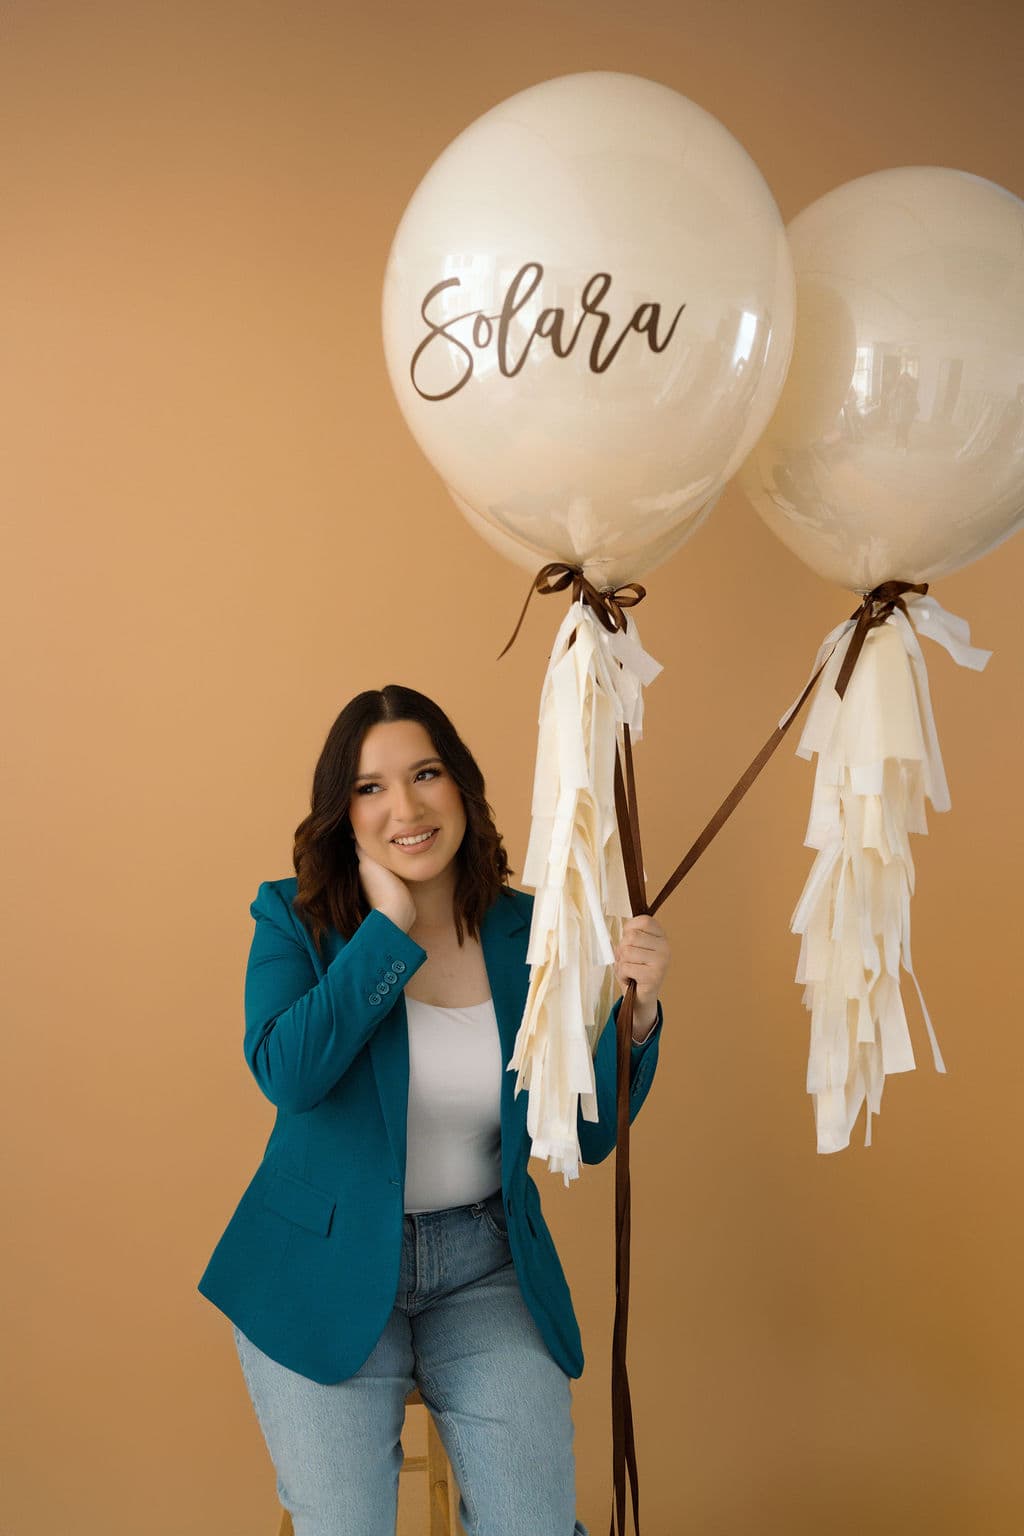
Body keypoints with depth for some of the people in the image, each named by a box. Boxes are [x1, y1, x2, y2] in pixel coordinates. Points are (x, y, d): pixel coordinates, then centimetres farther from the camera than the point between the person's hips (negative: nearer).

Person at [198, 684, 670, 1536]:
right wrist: (390, 926, -20)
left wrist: (634, 1009, -15)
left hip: (485, 1266, 2)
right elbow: (287, 1073, -26)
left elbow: (589, 1135, 1)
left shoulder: (528, 932, -1)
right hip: (327, 1271, -2)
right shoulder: (296, 917, -6)